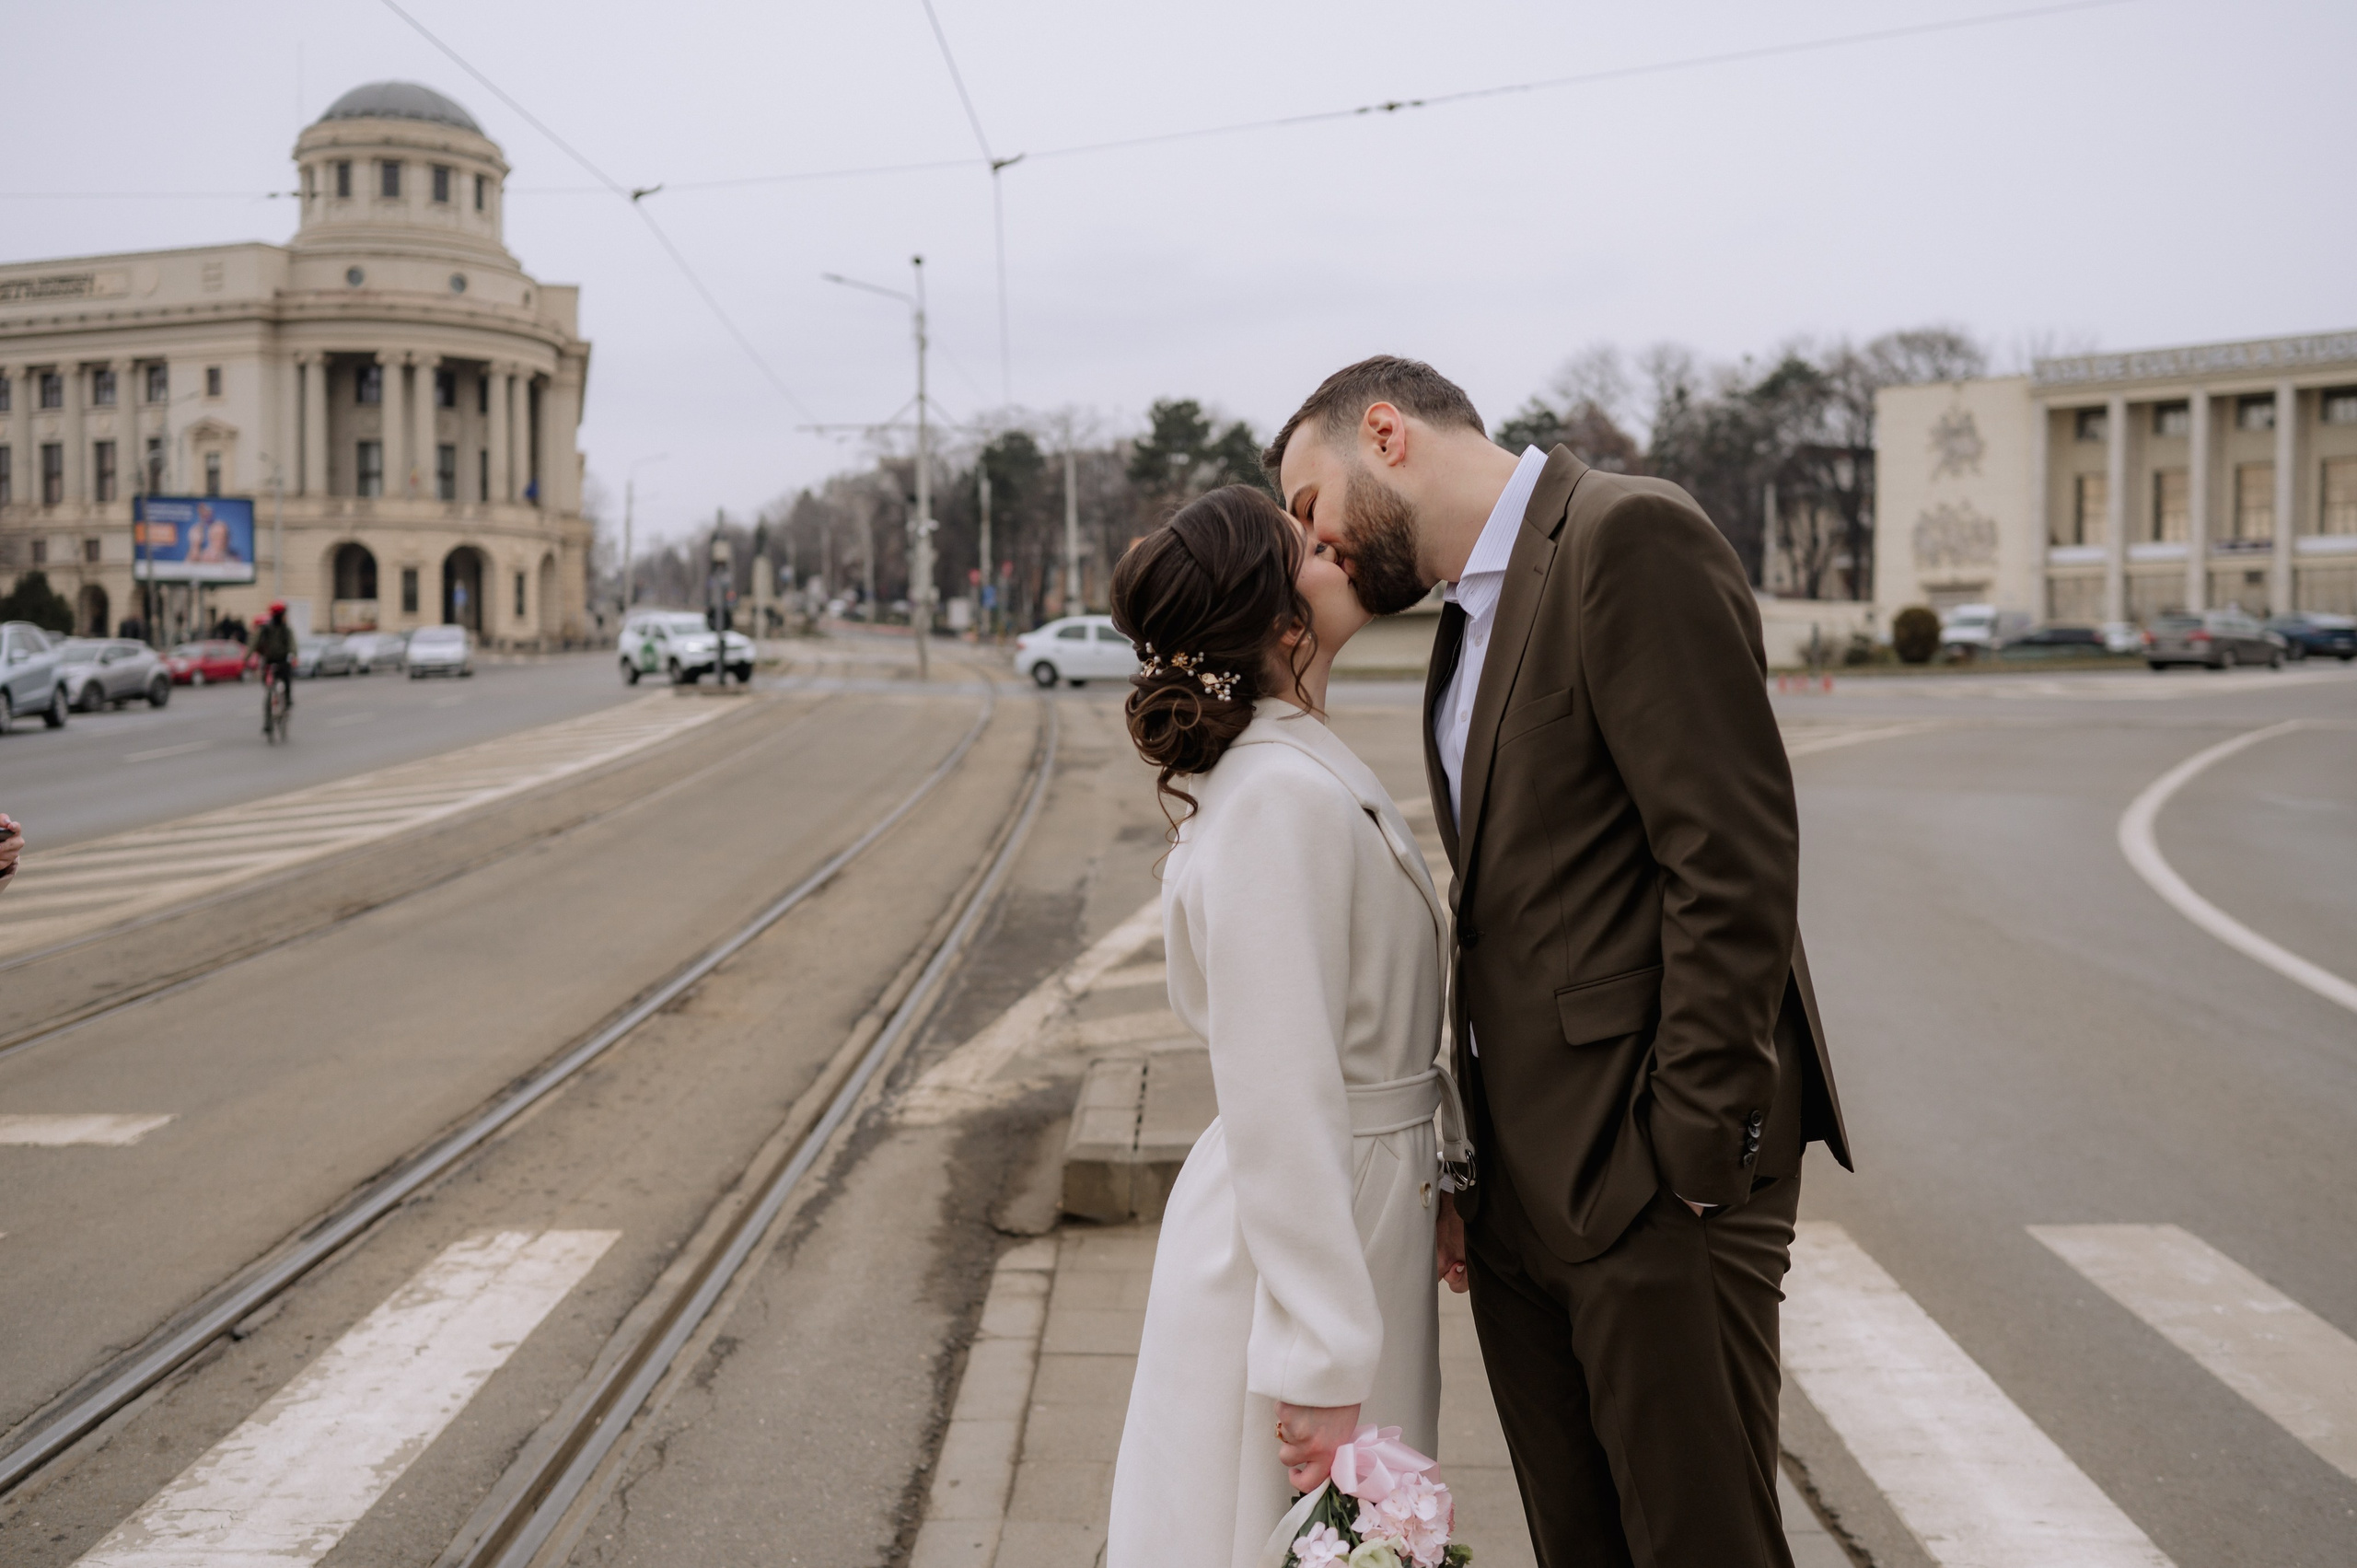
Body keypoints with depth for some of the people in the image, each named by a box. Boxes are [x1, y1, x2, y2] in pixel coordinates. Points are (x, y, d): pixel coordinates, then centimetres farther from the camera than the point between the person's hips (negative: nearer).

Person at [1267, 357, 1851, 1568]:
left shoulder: (1632, 538, -11)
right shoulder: (1472, 612, 17)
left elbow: (1734, 863, -18)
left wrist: (1691, 1153, -19)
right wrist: (1468, 1164, 12)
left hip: (1652, 1169, -8)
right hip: (1521, 1185, 9)